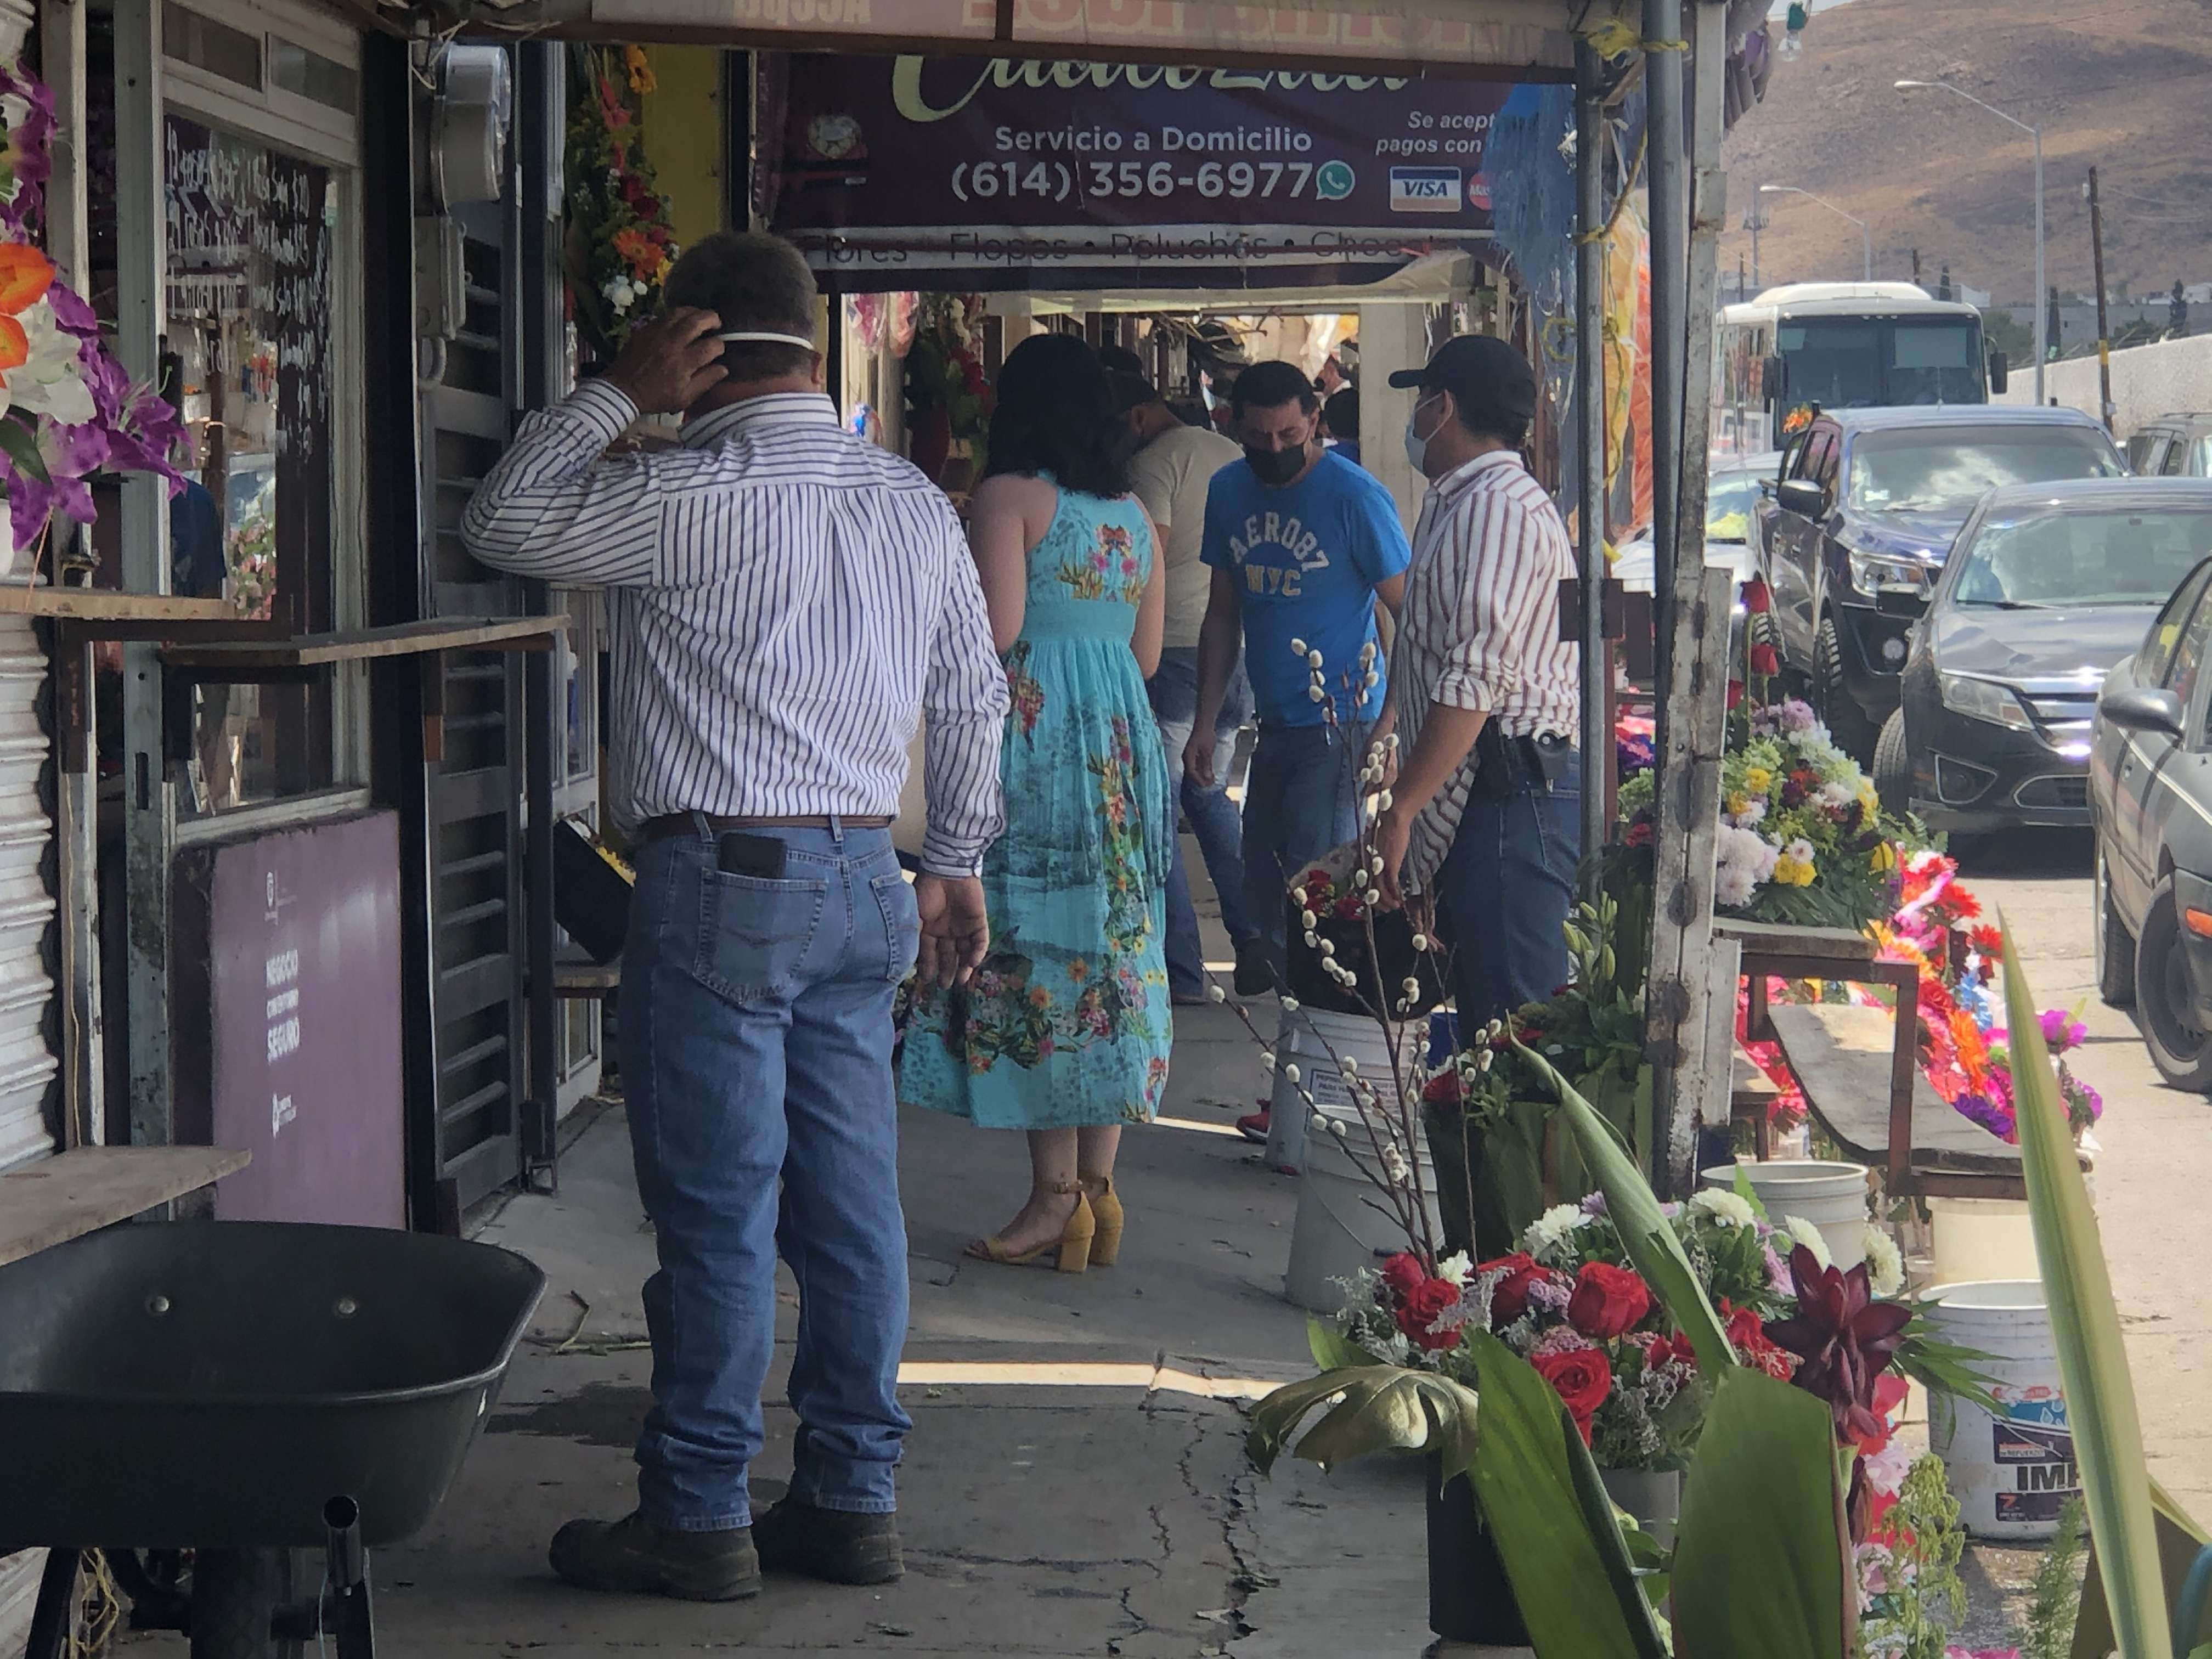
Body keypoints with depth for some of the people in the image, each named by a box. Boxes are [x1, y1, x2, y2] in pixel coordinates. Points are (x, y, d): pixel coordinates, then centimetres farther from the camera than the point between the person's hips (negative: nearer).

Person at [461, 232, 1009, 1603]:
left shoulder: (698, 495, -13)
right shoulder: (915, 500, 10)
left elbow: (504, 524, -3)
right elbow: (974, 694, 17)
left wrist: (616, 396, 1)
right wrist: (958, 863, 26)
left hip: (722, 882, -7)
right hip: (865, 880, 7)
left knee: (719, 1210, -2)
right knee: (853, 1202, 9)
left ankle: (700, 1516, 4)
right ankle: (854, 1499, 15)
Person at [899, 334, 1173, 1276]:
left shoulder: (1009, 498, -7)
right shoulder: (1136, 516, 13)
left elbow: (997, 629, -15)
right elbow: (1147, 656, 15)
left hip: (1032, 737, -6)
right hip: (1124, 745, 6)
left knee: (1030, 956, -4)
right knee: (1111, 951, 8)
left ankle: (1056, 1197, -5)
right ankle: (1099, 1189, 9)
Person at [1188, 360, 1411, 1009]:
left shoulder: (1355, 497, -11)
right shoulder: (1229, 491, 8)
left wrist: (1389, 725, -18)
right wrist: (1205, 722, 12)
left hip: (1337, 720, -7)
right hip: (1272, 722, 7)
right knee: (1261, 884, 11)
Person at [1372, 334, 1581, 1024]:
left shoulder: (1500, 509, -13)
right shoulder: (1462, 503, 21)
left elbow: (1474, 682, -21)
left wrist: (1400, 810, -20)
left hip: (1512, 794, -11)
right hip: (1478, 799, 11)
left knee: (1515, 1025, -13)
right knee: (1477, 1014, 10)